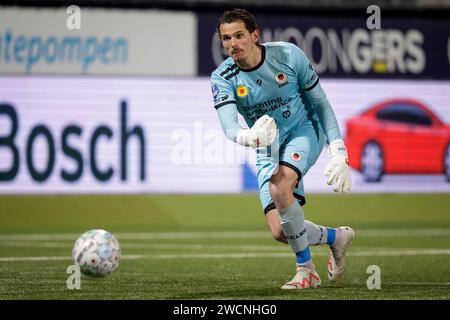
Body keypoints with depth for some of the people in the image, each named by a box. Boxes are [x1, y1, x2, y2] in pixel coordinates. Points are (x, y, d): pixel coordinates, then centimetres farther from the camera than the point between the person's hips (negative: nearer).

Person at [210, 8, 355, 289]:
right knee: (279, 231, -10)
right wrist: (248, 136, -52)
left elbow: (320, 102, -5)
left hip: (304, 131, -3)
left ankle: (306, 269, -16)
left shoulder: (289, 55, -15)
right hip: (267, 149, 3)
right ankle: (336, 237, 22)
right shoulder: (223, 78, -13)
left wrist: (338, 151, -13)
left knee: (279, 187, -33)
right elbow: (229, 126, -28)